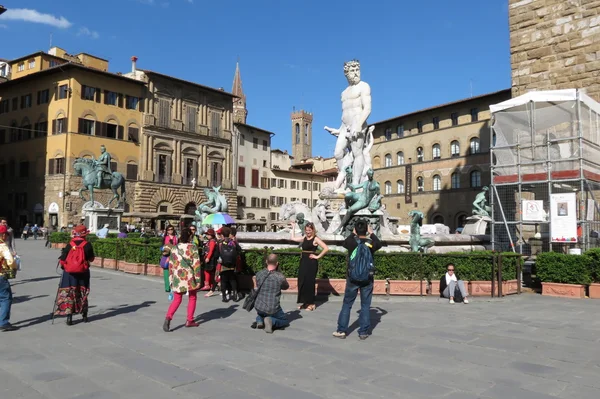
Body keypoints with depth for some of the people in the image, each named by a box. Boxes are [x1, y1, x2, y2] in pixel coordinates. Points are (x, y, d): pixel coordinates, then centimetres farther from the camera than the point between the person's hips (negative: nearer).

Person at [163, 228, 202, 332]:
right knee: (192, 298, 16)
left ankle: (168, 317, -11)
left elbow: (171, 264, 8)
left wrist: (171, 279, 16)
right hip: (189, 277, -3)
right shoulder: (193, 248, -7)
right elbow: (196, 264, -10)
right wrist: (198, 278, -6)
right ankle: (190, 320, 19)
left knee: (177, 299, 11)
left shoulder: (174, 248, 5)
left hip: (177, 277, 3)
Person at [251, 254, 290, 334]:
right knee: (285, 321, 21)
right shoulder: (280, 277, -16)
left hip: (258, 307, 4)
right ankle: (271, 321, -8)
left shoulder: (259, 274, -6)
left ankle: (259, 320, 8)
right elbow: (286, 287, 7)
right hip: (273, 309, -4)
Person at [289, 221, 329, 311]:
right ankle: (304, 302, 18)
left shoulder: (315, 239, -9)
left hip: (311, 263, -7)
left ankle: (311, 303, 7)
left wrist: (318, 257, -15)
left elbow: (326, 248, -19)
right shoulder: (304, 238, 10)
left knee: (309, 282, -3)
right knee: (301, 282, 8)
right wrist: (293, 228, 18)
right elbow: (292, 238, 19)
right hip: (303, 262, 7)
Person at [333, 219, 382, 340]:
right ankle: (363, 332, 11)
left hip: (352, 278, 0)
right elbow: (379, 244, 17)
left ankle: (341, 330, 12)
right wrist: (372, 233, 23)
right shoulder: (371, 243, -7)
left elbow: (344, 243, 17)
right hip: (367, 279, 0)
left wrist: (353, 233, 23)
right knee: (365, 306, 8)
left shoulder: (352, 242, -8)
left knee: (347, 304, 9)